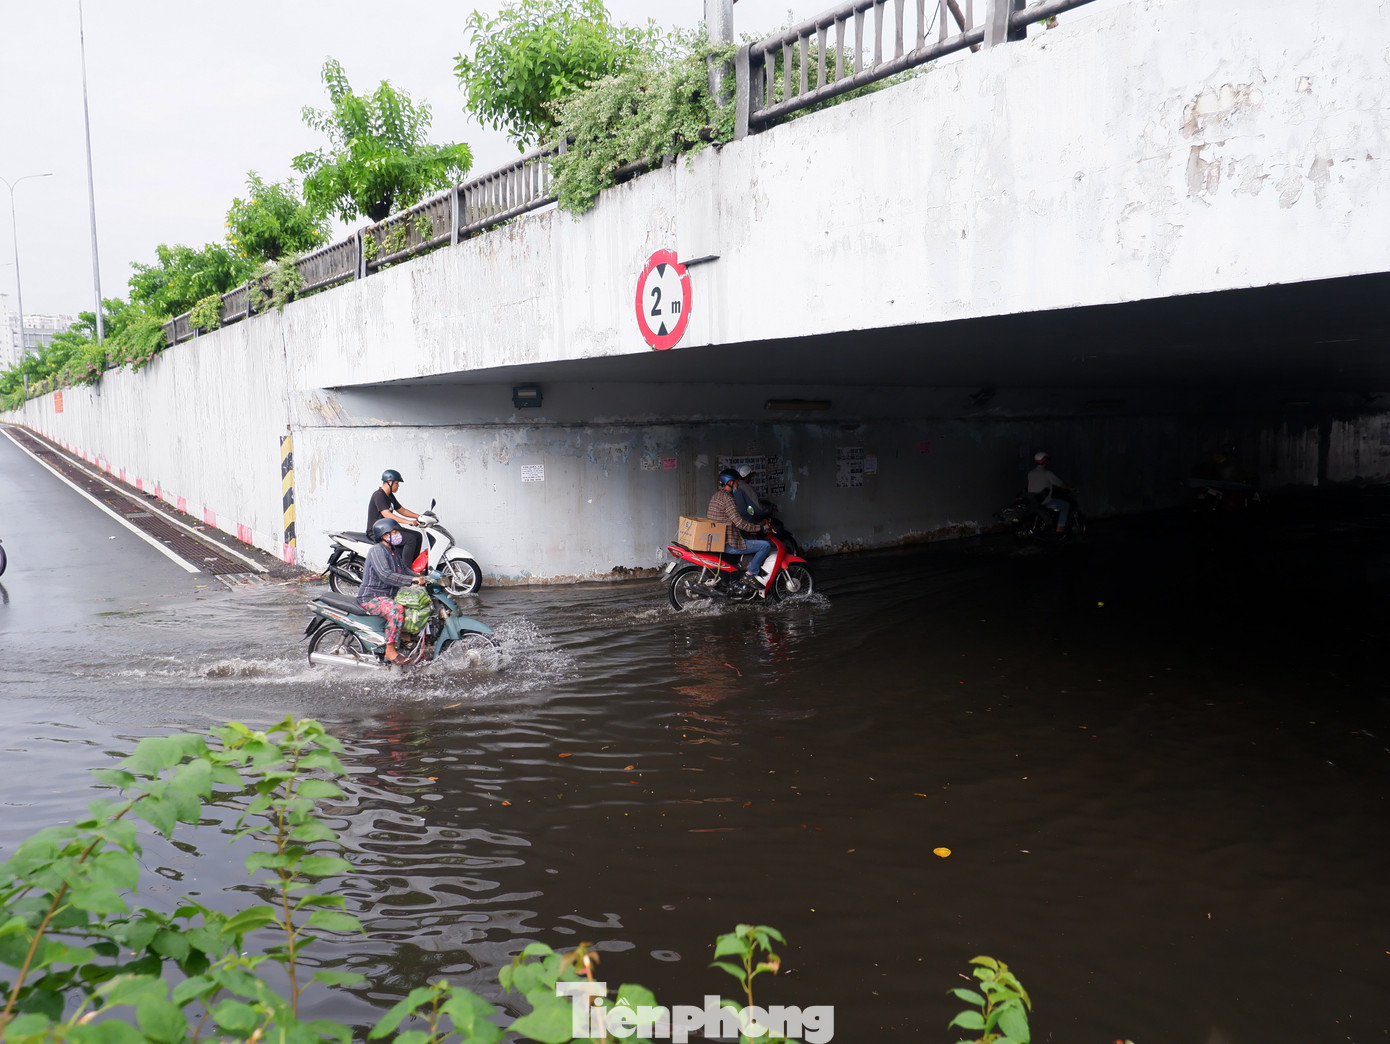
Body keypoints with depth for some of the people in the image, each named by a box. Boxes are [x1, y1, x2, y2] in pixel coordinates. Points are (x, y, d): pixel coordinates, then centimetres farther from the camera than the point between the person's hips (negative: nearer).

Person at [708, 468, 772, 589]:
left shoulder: (716, 494, 16)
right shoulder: (727, 497, -16)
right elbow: (739, 522, -21)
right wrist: (759, 527, -9)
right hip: (728, 543, -11)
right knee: (766, 545, -11)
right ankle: (750, 574, -10)